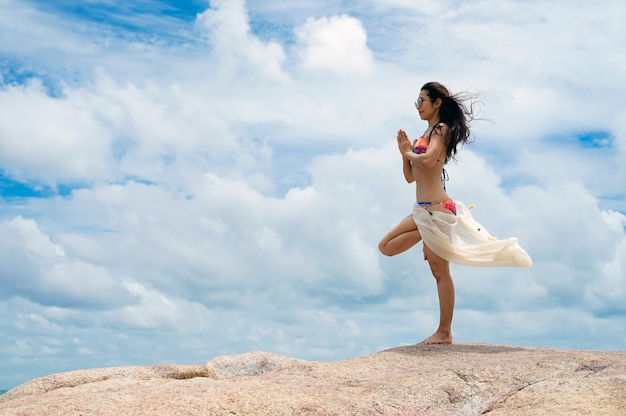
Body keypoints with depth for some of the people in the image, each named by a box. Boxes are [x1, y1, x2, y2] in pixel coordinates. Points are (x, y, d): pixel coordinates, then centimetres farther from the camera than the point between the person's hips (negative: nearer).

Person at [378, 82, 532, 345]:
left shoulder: (441, 129, -6)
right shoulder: (428, 133, 20)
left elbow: (427, 160, -27)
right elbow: (410, 177, 19)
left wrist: (409, 153, -6)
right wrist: (405, 153, 2)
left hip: (436, 209, -10)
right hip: (423, 210, 10)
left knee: (440, 272, -9)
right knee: (386, 247, 12)